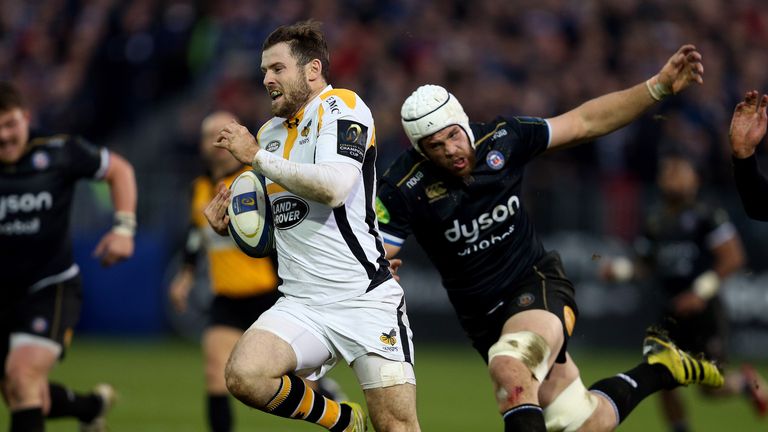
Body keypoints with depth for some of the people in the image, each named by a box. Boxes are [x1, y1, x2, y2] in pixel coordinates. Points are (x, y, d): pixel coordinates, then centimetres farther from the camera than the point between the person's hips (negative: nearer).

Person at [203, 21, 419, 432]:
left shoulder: (341, 106, -5)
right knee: (244, 375, -20)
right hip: (300, 306, 6)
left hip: (366, 300, -6)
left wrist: (257, 156, -13)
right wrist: (227, 222, 8)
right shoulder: (269, 132, 17)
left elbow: (334, 188, -22)